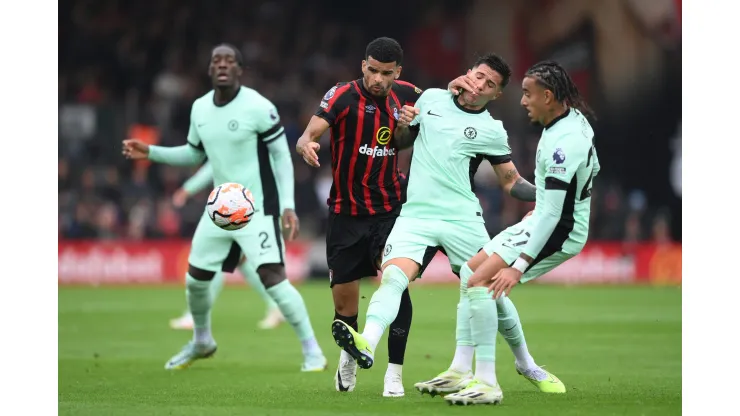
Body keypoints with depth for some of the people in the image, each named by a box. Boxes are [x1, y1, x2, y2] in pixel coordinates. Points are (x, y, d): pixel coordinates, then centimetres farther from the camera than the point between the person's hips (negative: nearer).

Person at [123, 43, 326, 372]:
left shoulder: (258, 107, -15)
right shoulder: (200, 108, 4)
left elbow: (282, 157, -10)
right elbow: (194, 154, 19)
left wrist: (287, 206, -17)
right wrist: (150, 153, 8)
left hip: (257, 209, -7)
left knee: (272, 277, -19)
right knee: (195, 279, 11)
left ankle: (312, 351, -9)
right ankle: (201, 342, 37)